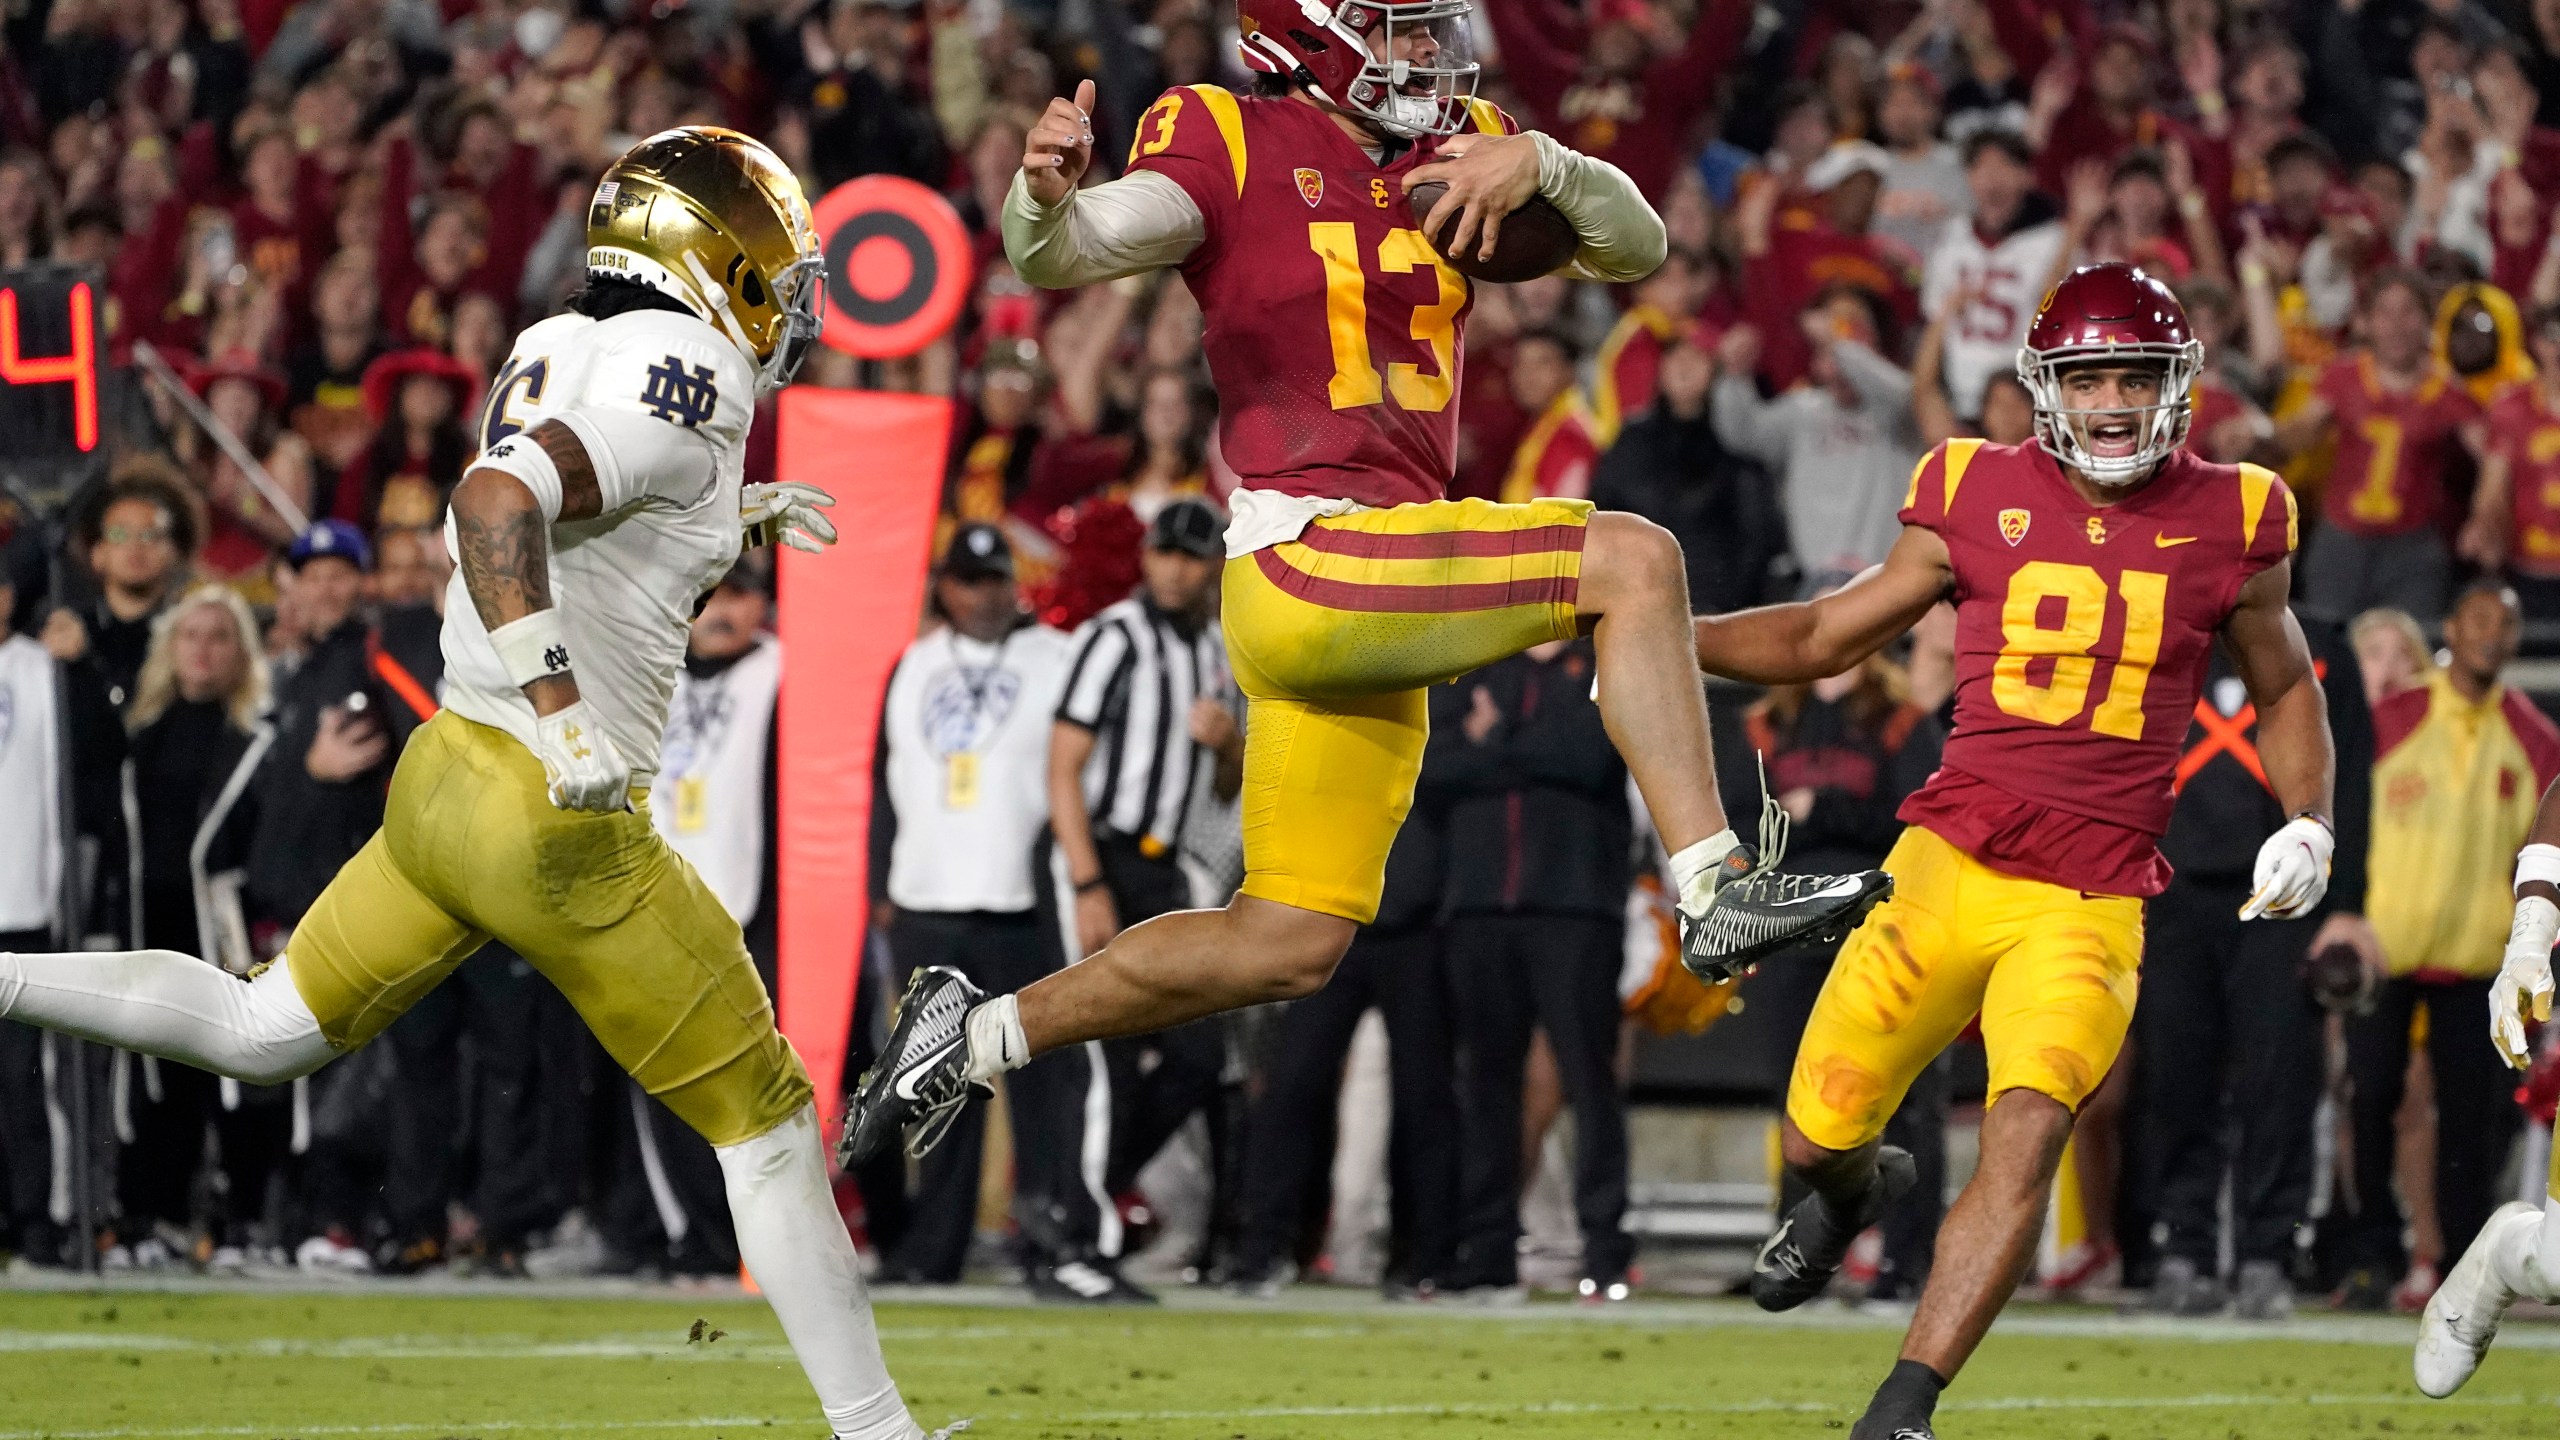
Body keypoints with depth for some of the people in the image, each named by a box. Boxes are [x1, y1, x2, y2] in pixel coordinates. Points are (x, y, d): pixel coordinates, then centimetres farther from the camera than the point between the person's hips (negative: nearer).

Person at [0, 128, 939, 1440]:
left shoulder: (562, 350, 9)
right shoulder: (686, 386, -16)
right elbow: (497, 499, -31)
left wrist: (720, 520, 25)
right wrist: (561, 714, -33)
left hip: (445, 776, 8)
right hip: (559, 834, -8)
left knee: (265, 1034, 21)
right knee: (767, 1124, 4)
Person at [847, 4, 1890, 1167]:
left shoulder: (1458, 148, 14)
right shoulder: (1232, 143, -4)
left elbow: (1636, 248, 8)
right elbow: (1061, 255, -16)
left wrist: (1539, 165, -11)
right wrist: (1045, 193, -39)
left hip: (1379, 600, 8)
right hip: (1303, 560, -8)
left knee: (1286, 949, 11)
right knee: (1630, 561, -17)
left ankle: (978, 1036, 22)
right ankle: (1715, 885, -14)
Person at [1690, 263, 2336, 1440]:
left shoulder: (2228, 526, 4)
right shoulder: (1978, 501, 3)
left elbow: (2282, 688, 20)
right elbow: (1823, 638, 13)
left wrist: (2308, 824, 4)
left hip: (2091, 903, -1)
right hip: (1951, 861, 1)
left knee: (2028, 1139, -21)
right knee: (1817, 1139, 4)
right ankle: (1858, 1188, 43)